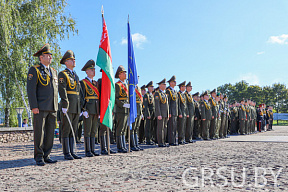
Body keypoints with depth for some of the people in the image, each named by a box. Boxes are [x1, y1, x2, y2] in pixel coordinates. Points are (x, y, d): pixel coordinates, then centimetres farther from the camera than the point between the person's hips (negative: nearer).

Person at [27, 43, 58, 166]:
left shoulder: (53, 71, 19)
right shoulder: (34, 70, 0)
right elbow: (31, 89, -8)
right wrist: (34, 106, -15)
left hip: (52, 108, 6)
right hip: (40, 108, -6)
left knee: (50, 132, 6)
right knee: (39, 132, -3)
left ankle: (46, 156, 13)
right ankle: (39, 157, 4)